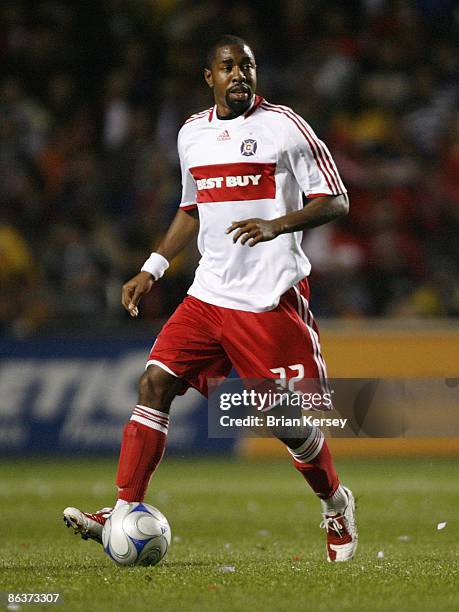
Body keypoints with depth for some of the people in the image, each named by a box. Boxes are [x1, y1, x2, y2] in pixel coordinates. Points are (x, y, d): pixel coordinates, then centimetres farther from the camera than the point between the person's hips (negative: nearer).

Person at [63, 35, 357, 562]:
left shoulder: (284, 126, -5)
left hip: (271, 298, -5)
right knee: (154, 384, -10)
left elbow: (335, 201, -5)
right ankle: (123, 514, -10)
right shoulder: (192, 133, 12)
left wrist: (276, 225, -21)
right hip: (209, 295, 5)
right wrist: (151, 270, 18)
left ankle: (336, 505, 25)